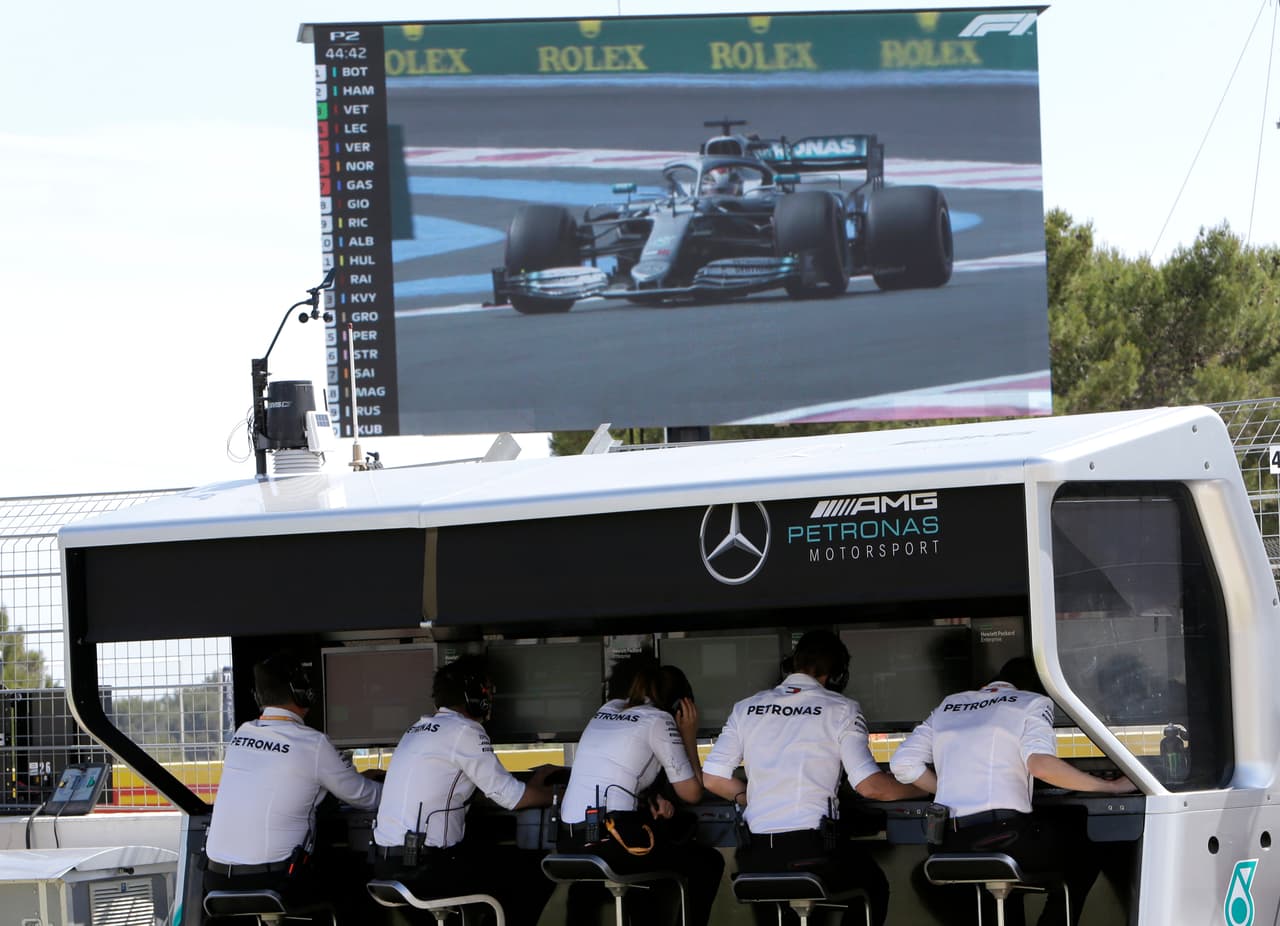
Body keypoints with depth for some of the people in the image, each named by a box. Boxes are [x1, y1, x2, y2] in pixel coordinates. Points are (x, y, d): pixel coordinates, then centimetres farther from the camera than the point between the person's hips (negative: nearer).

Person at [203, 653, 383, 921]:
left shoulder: (242, 733, 8)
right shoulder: (312, 744, -10)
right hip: (272, 882, -6)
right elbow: (362, 797, 4)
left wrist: (356, 777, 36)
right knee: (351, 878, 21)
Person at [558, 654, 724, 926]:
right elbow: (691, 793, 1)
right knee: (708, 862, 9)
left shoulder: (606, 711, 19)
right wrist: (689, 737, 12)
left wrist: (650, 798, 12)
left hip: (569, 841, 8)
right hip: (609, 840, -8)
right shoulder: (658, 720, -1)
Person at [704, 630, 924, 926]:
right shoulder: (841, 709, -1)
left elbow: (712, 779, 8)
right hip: (812, 851, -3)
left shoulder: (746, 709, 11)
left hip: (755, 856, 3)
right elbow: (869, 786, -6)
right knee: (873, 888, 25)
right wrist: (922, 789, 10)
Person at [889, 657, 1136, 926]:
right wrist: (1111, 786, -6)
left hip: (951, 846, 6)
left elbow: (903, 763, 14)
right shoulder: (1032, 703, 7)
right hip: (1006, 833, -6)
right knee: (1083, 859, 19)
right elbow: (1041, 763, -12)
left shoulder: (948, 706, 23)